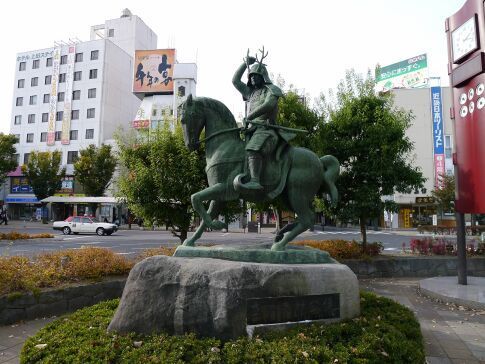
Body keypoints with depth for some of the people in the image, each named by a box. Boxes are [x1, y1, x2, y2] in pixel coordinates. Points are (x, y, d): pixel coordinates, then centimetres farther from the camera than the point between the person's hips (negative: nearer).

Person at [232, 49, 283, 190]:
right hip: (252, 132, 9)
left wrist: (249, 117, -14)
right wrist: (246, 63, 25)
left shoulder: (272, 89, 6)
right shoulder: (251, 92, 28)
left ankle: (255, 181, -50)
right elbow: (235, 81, 27)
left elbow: (268, 105, -15)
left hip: (265, 130, -9)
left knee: (252, 150, -36)